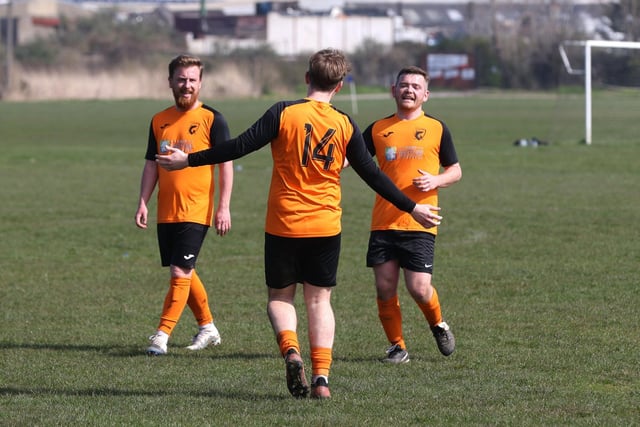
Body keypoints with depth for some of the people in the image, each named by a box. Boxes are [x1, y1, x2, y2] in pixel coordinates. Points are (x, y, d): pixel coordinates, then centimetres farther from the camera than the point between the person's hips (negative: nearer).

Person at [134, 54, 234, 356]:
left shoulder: (211, 119, -4)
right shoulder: (159, 121, 11)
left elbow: (226, 163, -5)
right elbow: (151, 164, 15)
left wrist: (224, 207, -11)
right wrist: (143, 203, 5)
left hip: (196, 211, -6)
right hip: (166, 213, 6)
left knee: (180, 273, -12)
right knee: (185, 274, 12)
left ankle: (162, 335, -13)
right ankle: (207, 327, 27)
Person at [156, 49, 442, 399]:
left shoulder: (284, 113, -8)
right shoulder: (345, 126, 0)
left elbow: (240, 146, -10)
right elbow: (372, 175, 4)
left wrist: (188, 160, -2)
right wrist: (412, 208, 15)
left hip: (283, 225, -2)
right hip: (326, 227, 2)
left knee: (280, 296, 12)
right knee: (319, 299, 11)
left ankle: (290, 350, -16)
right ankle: (321, 376, -1)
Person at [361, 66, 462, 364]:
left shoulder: (436, 129, 7)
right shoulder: (378, 129, 10)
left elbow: (455, 171, 13)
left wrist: (435, 181, -8)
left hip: (420, 224, -2)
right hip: (383, 223, 2)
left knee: (419, 289, -9)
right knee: (385, 289, -2)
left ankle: (438, 324, 23)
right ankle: (397, 347, 14)